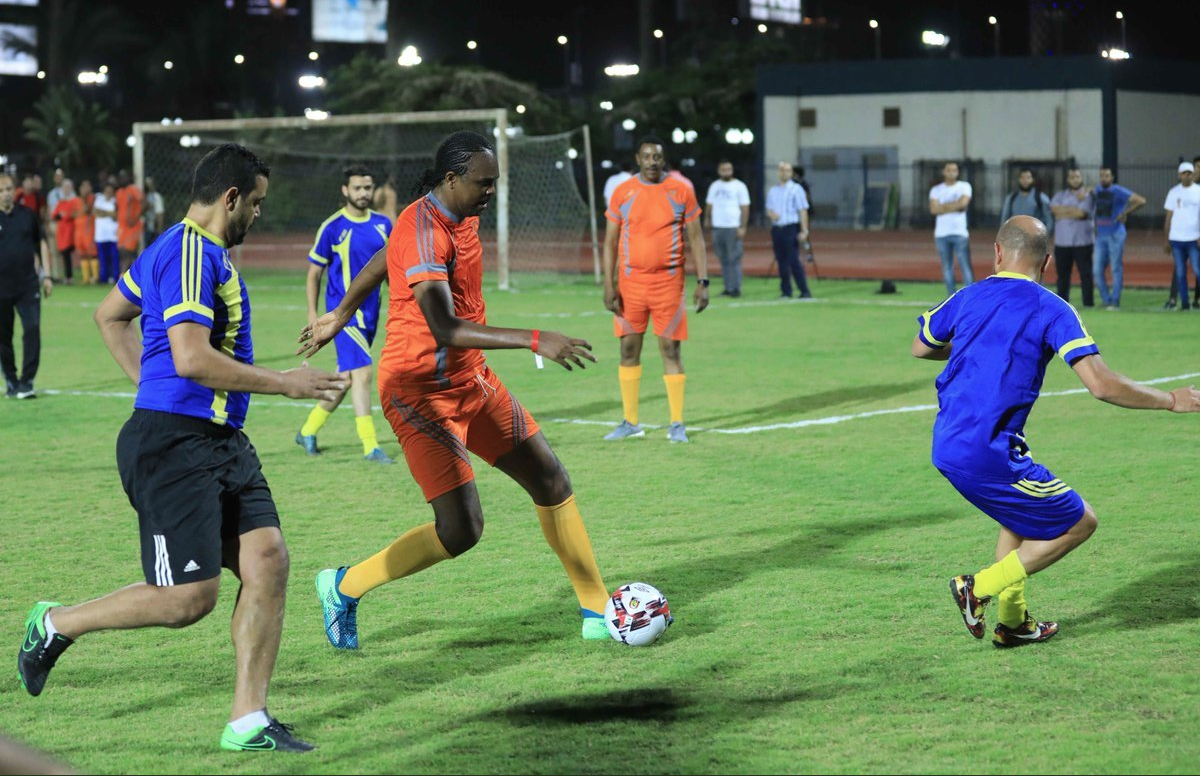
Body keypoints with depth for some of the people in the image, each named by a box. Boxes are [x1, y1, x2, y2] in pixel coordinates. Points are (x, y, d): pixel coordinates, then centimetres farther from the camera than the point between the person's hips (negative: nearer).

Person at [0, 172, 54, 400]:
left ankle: (26, 383, -7)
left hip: (28, 285, 1)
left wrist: (46, 275, 9)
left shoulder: (27, 215, 5)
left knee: (32, 330, -11)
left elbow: (41, 244, 14)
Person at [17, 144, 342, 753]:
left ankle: (248, 722, 3)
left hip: (221, 443, 10)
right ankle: (54, 625, 13)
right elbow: (192, 358, -25)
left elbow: (109, 316, 29)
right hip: (173, 446, -10)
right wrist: (285, 383, -16)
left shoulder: (177, 248, 17)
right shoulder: (191, 254, -15)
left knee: (268, 561, -2)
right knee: (189, 598, -9)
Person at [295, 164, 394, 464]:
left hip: (370, 312, 6)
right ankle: (370, 447, -13)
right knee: (362, 373, -14)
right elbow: (314, 272, 0)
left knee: (347, 377, 13)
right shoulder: (332, 227, -7)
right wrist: (312, 312, -4)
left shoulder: (383, 225, 7)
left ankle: (308, 430, 30)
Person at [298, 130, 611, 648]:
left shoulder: (461, 217, 6)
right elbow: (444, 329, -34)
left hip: (471, 382, 10)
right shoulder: (422, 230, -24)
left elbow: (385, 257, 23)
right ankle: (345, 587, 7)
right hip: (422, 390, -10)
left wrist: (341, 314, 34)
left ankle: (598, 612, 21)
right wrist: (534, 341, -37)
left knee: (551, 482, 10)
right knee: (461, 530, -14)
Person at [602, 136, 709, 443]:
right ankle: (630, 422, 15)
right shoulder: (622, 192, 2)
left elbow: (696, 238, 3)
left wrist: (702, 282, -5)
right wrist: (609, 284, -3)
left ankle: (677, 423, 7)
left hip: (669, 281, -2)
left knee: (671, 349, -1)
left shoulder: (681, 192, 0)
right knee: (629, 349, 5)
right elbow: (611, 240, 5)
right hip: (631, 281, 2)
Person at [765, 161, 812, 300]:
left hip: (791, 228, -5)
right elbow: (768, 209, 21)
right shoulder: (772, 190, 16)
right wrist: (771, 214, -5)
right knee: (781, 261, 6)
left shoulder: (796, 189, 0)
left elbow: (803, 211, -4)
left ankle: (804, 291, -10)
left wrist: (804, 231, -13)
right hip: (776, 229, 5)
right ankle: (786, 291, 12)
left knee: (793, 261, -12)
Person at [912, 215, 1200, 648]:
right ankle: (978, 589, 2)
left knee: (1024, 513, 31)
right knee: (1079, 523, 8)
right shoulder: (1051, 310, -6)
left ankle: (1011, 622, 31)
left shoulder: (968, 298, 9)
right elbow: (1102, 386, -14)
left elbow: (920, 348, 27)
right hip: (989, 457, -7)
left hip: (946, 449, 7)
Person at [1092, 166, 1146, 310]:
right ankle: (1106, 300, 15)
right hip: (1100, 236, 6)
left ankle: (1115, 302, 3)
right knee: (1097, 270, 3)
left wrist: (1125, 213, -21)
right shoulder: (1096, 191, 9)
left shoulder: (1118, 191, -9)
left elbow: (1141, 200, -17)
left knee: (1116, 269, -2)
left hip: (1115, 235, -6)